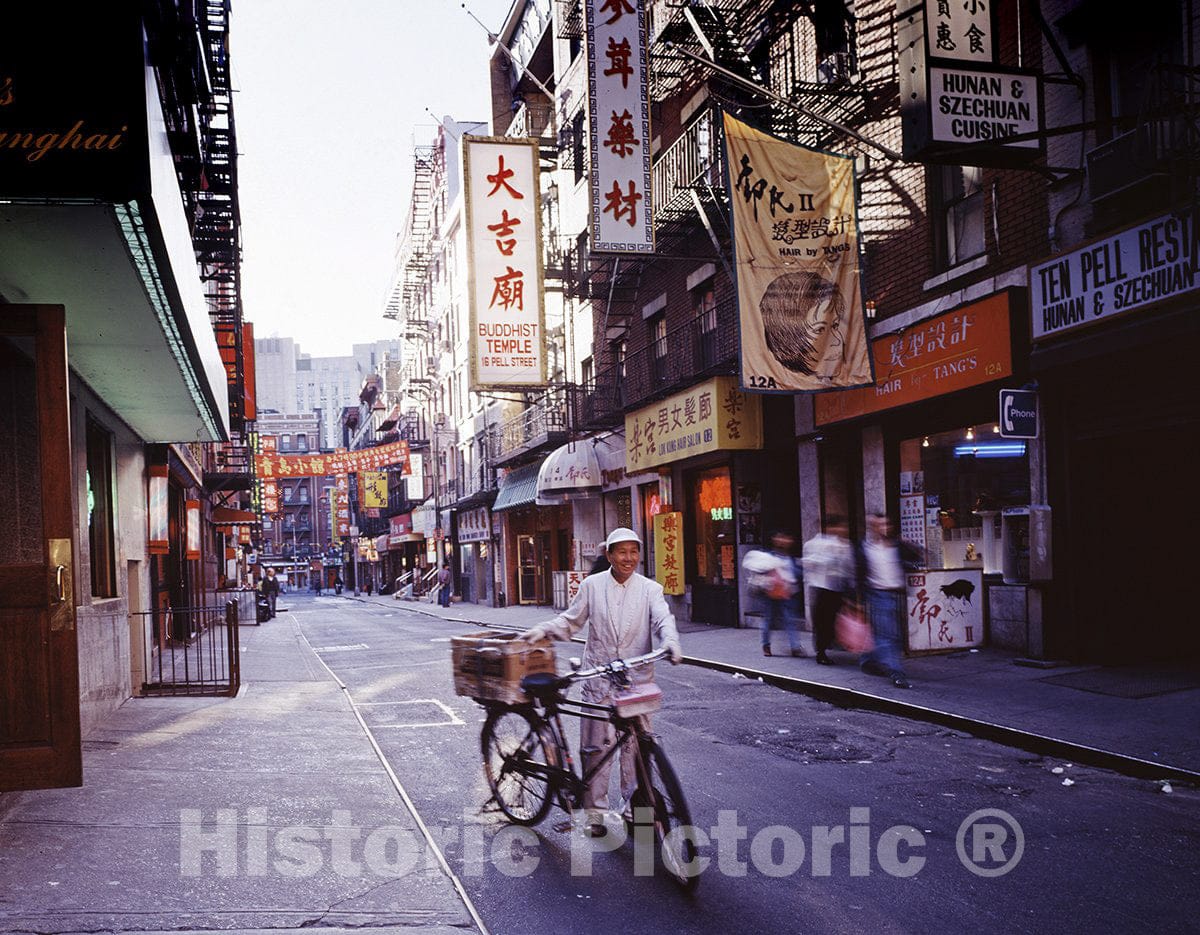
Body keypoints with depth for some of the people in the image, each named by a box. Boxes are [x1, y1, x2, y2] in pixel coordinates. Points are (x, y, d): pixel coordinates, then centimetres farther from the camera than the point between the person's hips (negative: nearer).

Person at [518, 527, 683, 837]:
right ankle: (594, 810, 11)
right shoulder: (592, 585, 5)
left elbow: (663, 619, -11)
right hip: (598, 679, 0)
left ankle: (635, 805, 20)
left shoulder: (650, 589, 4)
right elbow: (571, 621, 12)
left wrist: (670, 642, -32)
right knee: (596, 745, 2)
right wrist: (542, 630, -4)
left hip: (636, 680, 0)